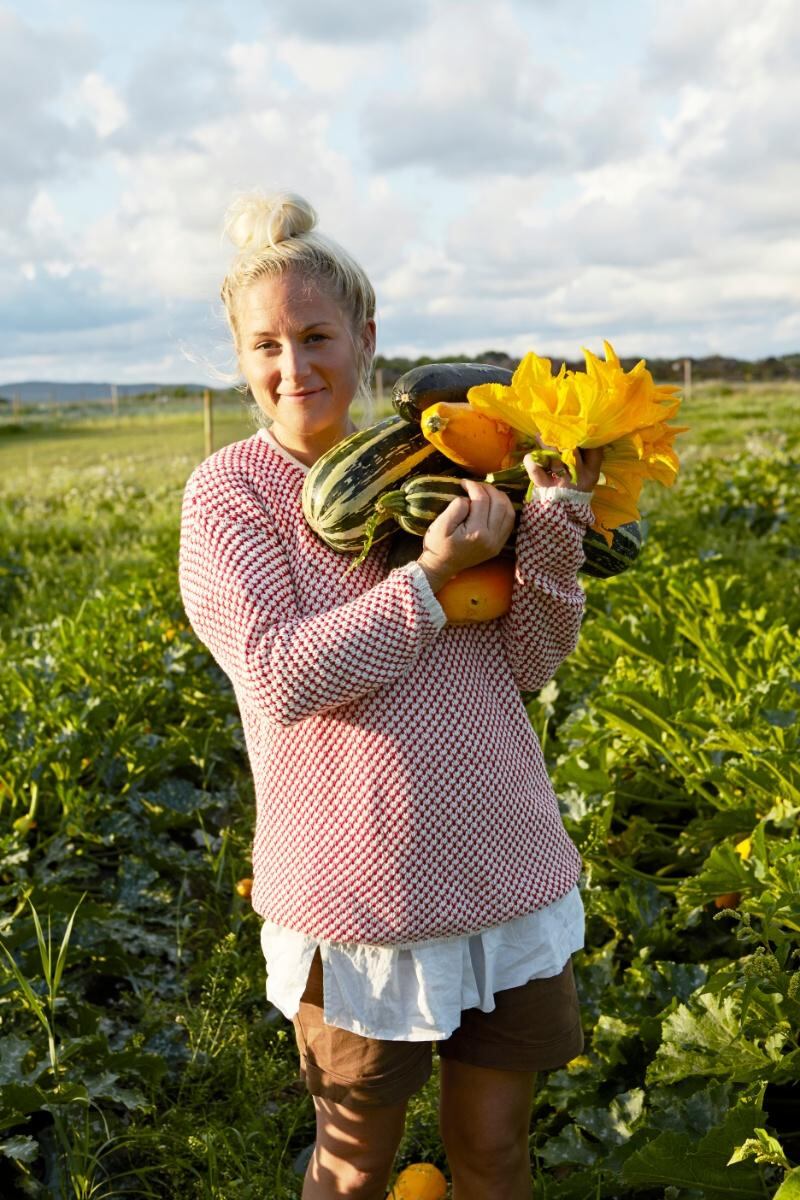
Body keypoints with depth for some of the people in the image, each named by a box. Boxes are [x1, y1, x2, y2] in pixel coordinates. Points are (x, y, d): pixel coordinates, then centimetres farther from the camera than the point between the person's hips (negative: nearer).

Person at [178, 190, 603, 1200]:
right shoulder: (229, 491, -7)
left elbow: (528, 665, 1)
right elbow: (280, 679, -18)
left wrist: (557, 516, -14)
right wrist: (431, 577, -22)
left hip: (507, 865, 4)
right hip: (362, 889, -3)